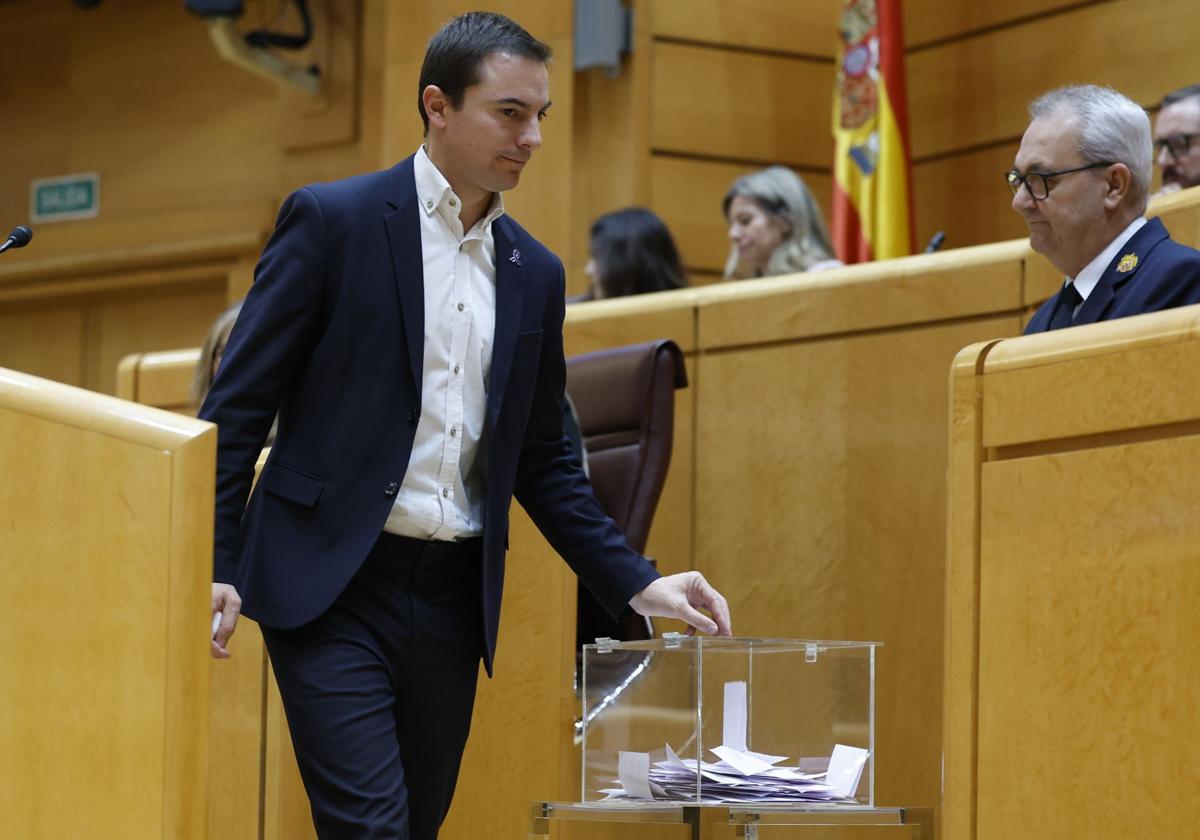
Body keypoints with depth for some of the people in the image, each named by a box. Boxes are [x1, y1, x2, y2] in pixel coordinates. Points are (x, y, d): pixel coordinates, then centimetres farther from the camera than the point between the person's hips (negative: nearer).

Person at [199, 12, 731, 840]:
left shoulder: (535, 274, 12)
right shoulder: (332, 221, -4)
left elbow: (543, 460, 17)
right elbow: (238, 406, -4)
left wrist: (637, 584, 7)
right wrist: (214, 566, -12)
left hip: (452, 595, 6)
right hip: (331, 587, -5)